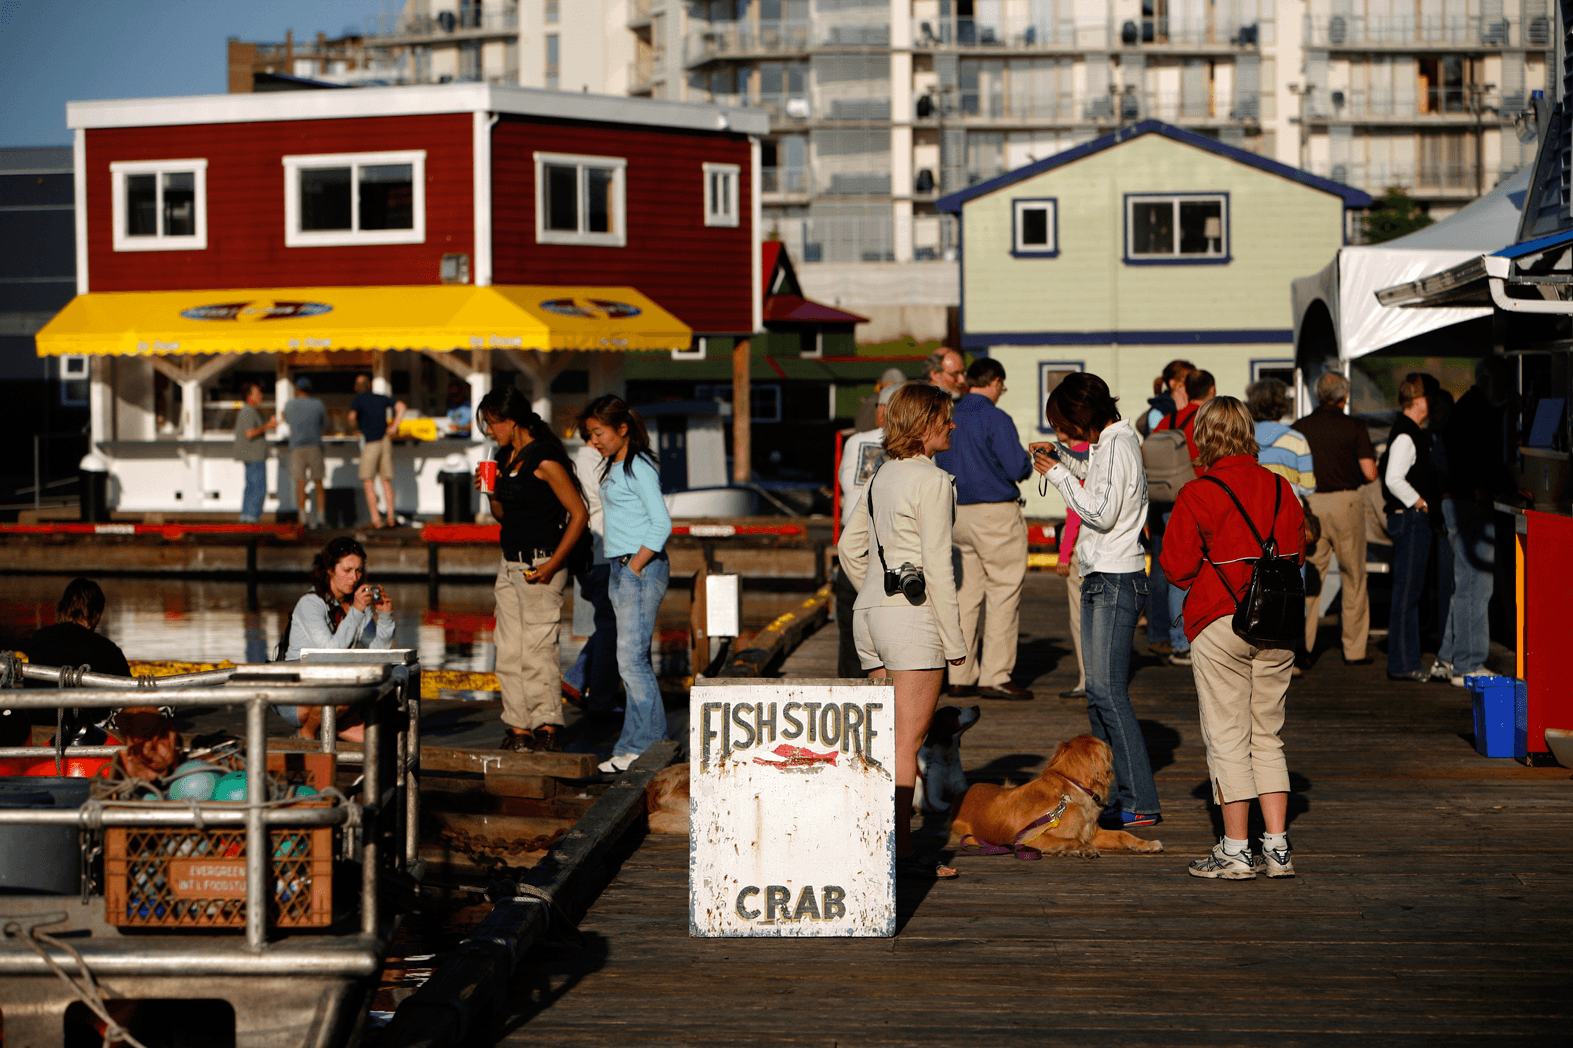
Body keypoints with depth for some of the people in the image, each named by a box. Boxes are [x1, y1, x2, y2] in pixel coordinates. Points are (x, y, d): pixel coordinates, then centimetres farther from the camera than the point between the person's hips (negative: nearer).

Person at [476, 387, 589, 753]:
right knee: (509, 652, 6)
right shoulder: (504, 458, 12)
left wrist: (552, 564, -16)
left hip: (540, 565, -9)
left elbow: (579, 513, -13)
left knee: (537, 648, -7)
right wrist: (490, 492, 2)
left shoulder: (544, 460, -13)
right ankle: (518, 728, 10)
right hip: (510, 565, 9)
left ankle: (547, 729, -1)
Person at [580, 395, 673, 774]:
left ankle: (642, 746, -4)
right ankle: (642, 743, 12)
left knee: (631, 658, -9)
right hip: (620, 570, 9)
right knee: (632, 660, 9)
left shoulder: (639, 467, -11)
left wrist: (636, 565, -16)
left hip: (642, 570, -9)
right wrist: (624, 570, 13)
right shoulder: (612, 468, 16)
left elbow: (661, 523, -16)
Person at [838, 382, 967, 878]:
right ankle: (901, 852, -4)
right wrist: (954, 641, -10)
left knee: (887, 740, 12)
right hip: (913, 614, -8)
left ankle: (883, 845, 14)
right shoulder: (932, 482, -11)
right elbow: (938, 566, -14)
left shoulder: (882, 476, 13)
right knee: (908, 742, -5)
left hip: (871, 610, 8)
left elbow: (850, 547, 19)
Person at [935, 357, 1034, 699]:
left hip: (959, 514, 7)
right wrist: (1028, 461, 5)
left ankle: (961, 677, 11)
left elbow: (939, 466, 14)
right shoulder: (995, 419, -13)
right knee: (1003, 593, -1)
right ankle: (995, 677, -2)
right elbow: (1017, 469, -16)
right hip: (996, 513, -7)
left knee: (967, 593, 11)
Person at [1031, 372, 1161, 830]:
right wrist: (1064, 460, 20)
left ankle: (1141, 803, -10)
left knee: (1109, 691, -12)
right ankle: (1120, 797, 12)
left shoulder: (1119, 444, -14)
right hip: (1099, 578, 10)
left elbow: (1102, 512, -20)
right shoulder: (1107, 442, 14)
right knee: (1099, 694, 9)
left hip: (1116, 581, -10)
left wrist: (1057, 473, -13)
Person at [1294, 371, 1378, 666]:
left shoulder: (1300, 427, 2)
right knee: (1354, 578, 8)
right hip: (1345, 503, -2)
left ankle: (1303, 646, 3)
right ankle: (1354, 650, 9)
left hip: (1311, 504, 2)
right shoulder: (1354, 427, -5)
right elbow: (1370, 473, -8)